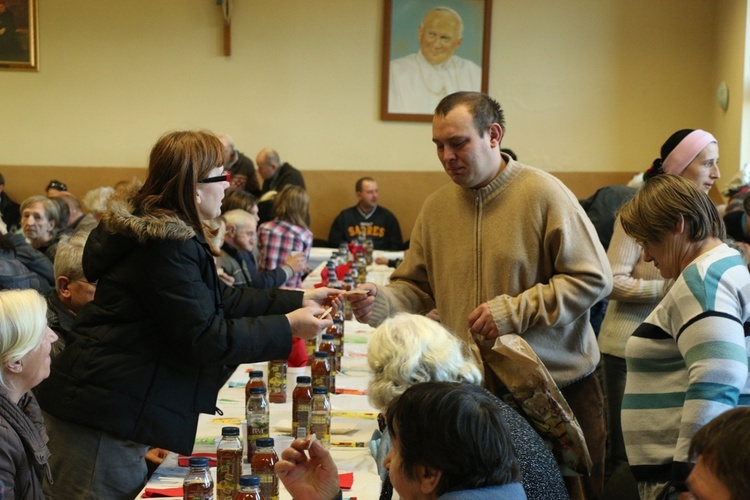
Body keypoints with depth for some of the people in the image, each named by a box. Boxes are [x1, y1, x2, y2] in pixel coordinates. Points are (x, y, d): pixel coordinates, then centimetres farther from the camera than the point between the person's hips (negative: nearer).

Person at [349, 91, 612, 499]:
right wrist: (380, 303, -14)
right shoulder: (436, 206, 5)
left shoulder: (543, 193, -10)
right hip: (475, 391, 4)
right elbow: (415, 288, 8)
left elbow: (593, 279, -12)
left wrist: (514, 312, -18)